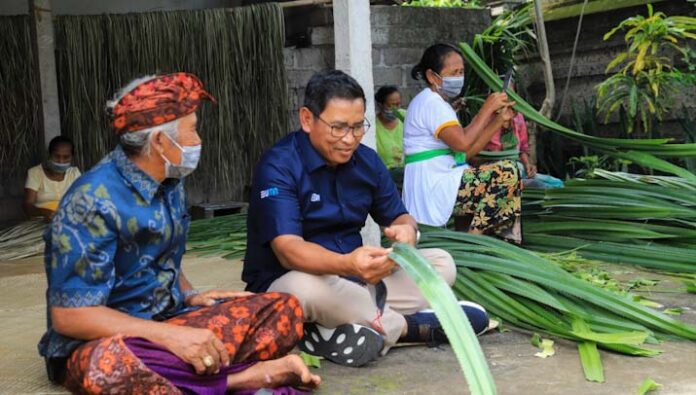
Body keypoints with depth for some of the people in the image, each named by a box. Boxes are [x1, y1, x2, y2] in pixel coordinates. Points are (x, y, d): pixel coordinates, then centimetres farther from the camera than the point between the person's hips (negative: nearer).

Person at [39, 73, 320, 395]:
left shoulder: (169, 184, 5)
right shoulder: (94, 199, -18)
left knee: (284, 309, -7)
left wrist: (189, 295, 1)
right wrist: (170, 336, -28)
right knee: (109, 363, -43)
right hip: (102, 340, -7)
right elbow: (69, 315, -21)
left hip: (166, 321, 7)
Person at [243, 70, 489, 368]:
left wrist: (406, 231, -18)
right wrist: (347, 264, -48)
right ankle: (408, 325, -16)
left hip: (354, 276, 7)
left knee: (441, 263, -2)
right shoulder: (279, 166, -18)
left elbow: (399, 217, 9)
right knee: (308, 287, -40)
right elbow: (287, 249, -28)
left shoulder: (366, 160, 3)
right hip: (283, 283, -6)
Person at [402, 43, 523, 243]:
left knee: (508, 175, 12)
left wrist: (499, 119, 7)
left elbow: (468, 151, 13)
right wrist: (487, 109, -13)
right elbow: (462, 143, -24)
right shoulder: (430, 102, -12)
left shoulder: (439, 104, 21)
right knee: (507, 172, -17)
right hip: (433, 187, -11)